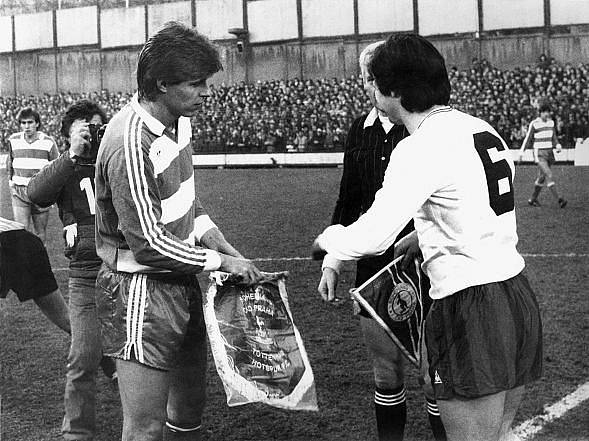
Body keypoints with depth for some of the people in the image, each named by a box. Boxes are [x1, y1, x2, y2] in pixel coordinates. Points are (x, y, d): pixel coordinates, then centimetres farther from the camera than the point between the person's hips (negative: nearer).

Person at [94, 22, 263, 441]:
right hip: (142, 293, -9)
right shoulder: (130, 144, -26)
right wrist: (220, 261, -13)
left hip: (181, 282, 9)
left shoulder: (179, 120, 3)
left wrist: (226, 247, 5)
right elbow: (148, 245, -23)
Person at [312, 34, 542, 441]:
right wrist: (420, 239, 28)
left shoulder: (421, 148, -15)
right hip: (520, 296, 9)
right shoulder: (483, 130, 12)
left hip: (471, 308, -9)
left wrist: (327, 239, -1)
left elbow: (369, 238, -21)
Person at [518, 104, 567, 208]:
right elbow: (528, 139, 1)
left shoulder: (551, 122, 9)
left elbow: (553, 137, 17)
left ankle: (533, 199, 28)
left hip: (549, 153, 6)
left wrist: (558, 146, -3)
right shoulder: (534, 124, -7)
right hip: (539, 154, -6)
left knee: (542, 177, 12)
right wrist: (521, 152, 0)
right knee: (549, 175, -19)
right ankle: (559, 200, -27)